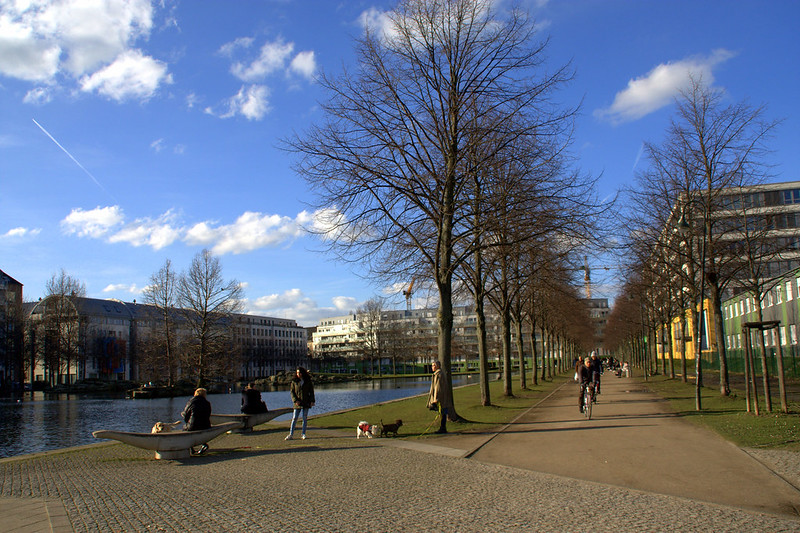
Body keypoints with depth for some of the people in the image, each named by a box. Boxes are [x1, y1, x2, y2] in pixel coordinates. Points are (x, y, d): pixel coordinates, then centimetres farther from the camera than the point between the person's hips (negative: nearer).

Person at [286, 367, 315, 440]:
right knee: (294, 418, -3)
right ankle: (291, 434, -1)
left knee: (305, 418, 3)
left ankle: (303, 434, 11)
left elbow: (311, 391, 8)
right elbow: (292, 391, 2)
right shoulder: (294, 381, 2)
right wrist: (295, 400, -11)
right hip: (297, 403, -1)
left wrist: (312, 401, -2)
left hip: (306, 402, 1)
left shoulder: (308, 381, 3)